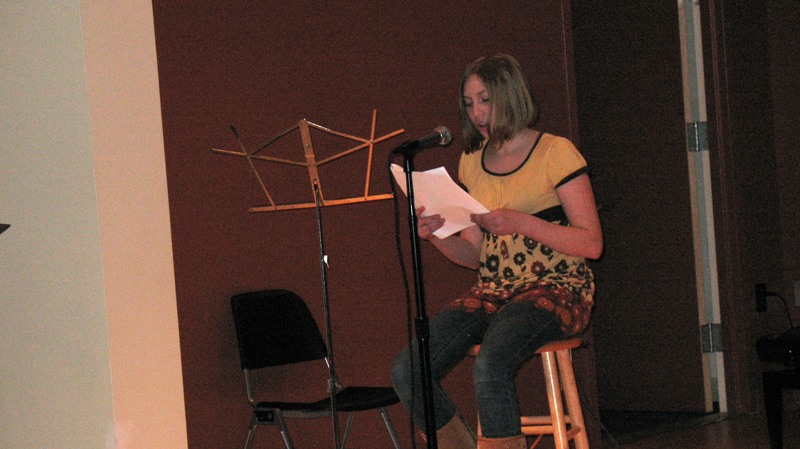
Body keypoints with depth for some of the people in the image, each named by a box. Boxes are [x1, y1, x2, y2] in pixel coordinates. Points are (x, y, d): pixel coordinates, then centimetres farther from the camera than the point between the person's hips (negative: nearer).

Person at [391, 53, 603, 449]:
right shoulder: (472, 163, 15)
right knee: (407, 372, -17)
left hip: (555, 288, -6)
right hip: (492, 292, 6)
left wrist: (522, 223, -19)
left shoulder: (555, 153, -2)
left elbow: (591, 243, -7)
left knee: (489, 366, -35)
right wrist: (436, 236, -4)